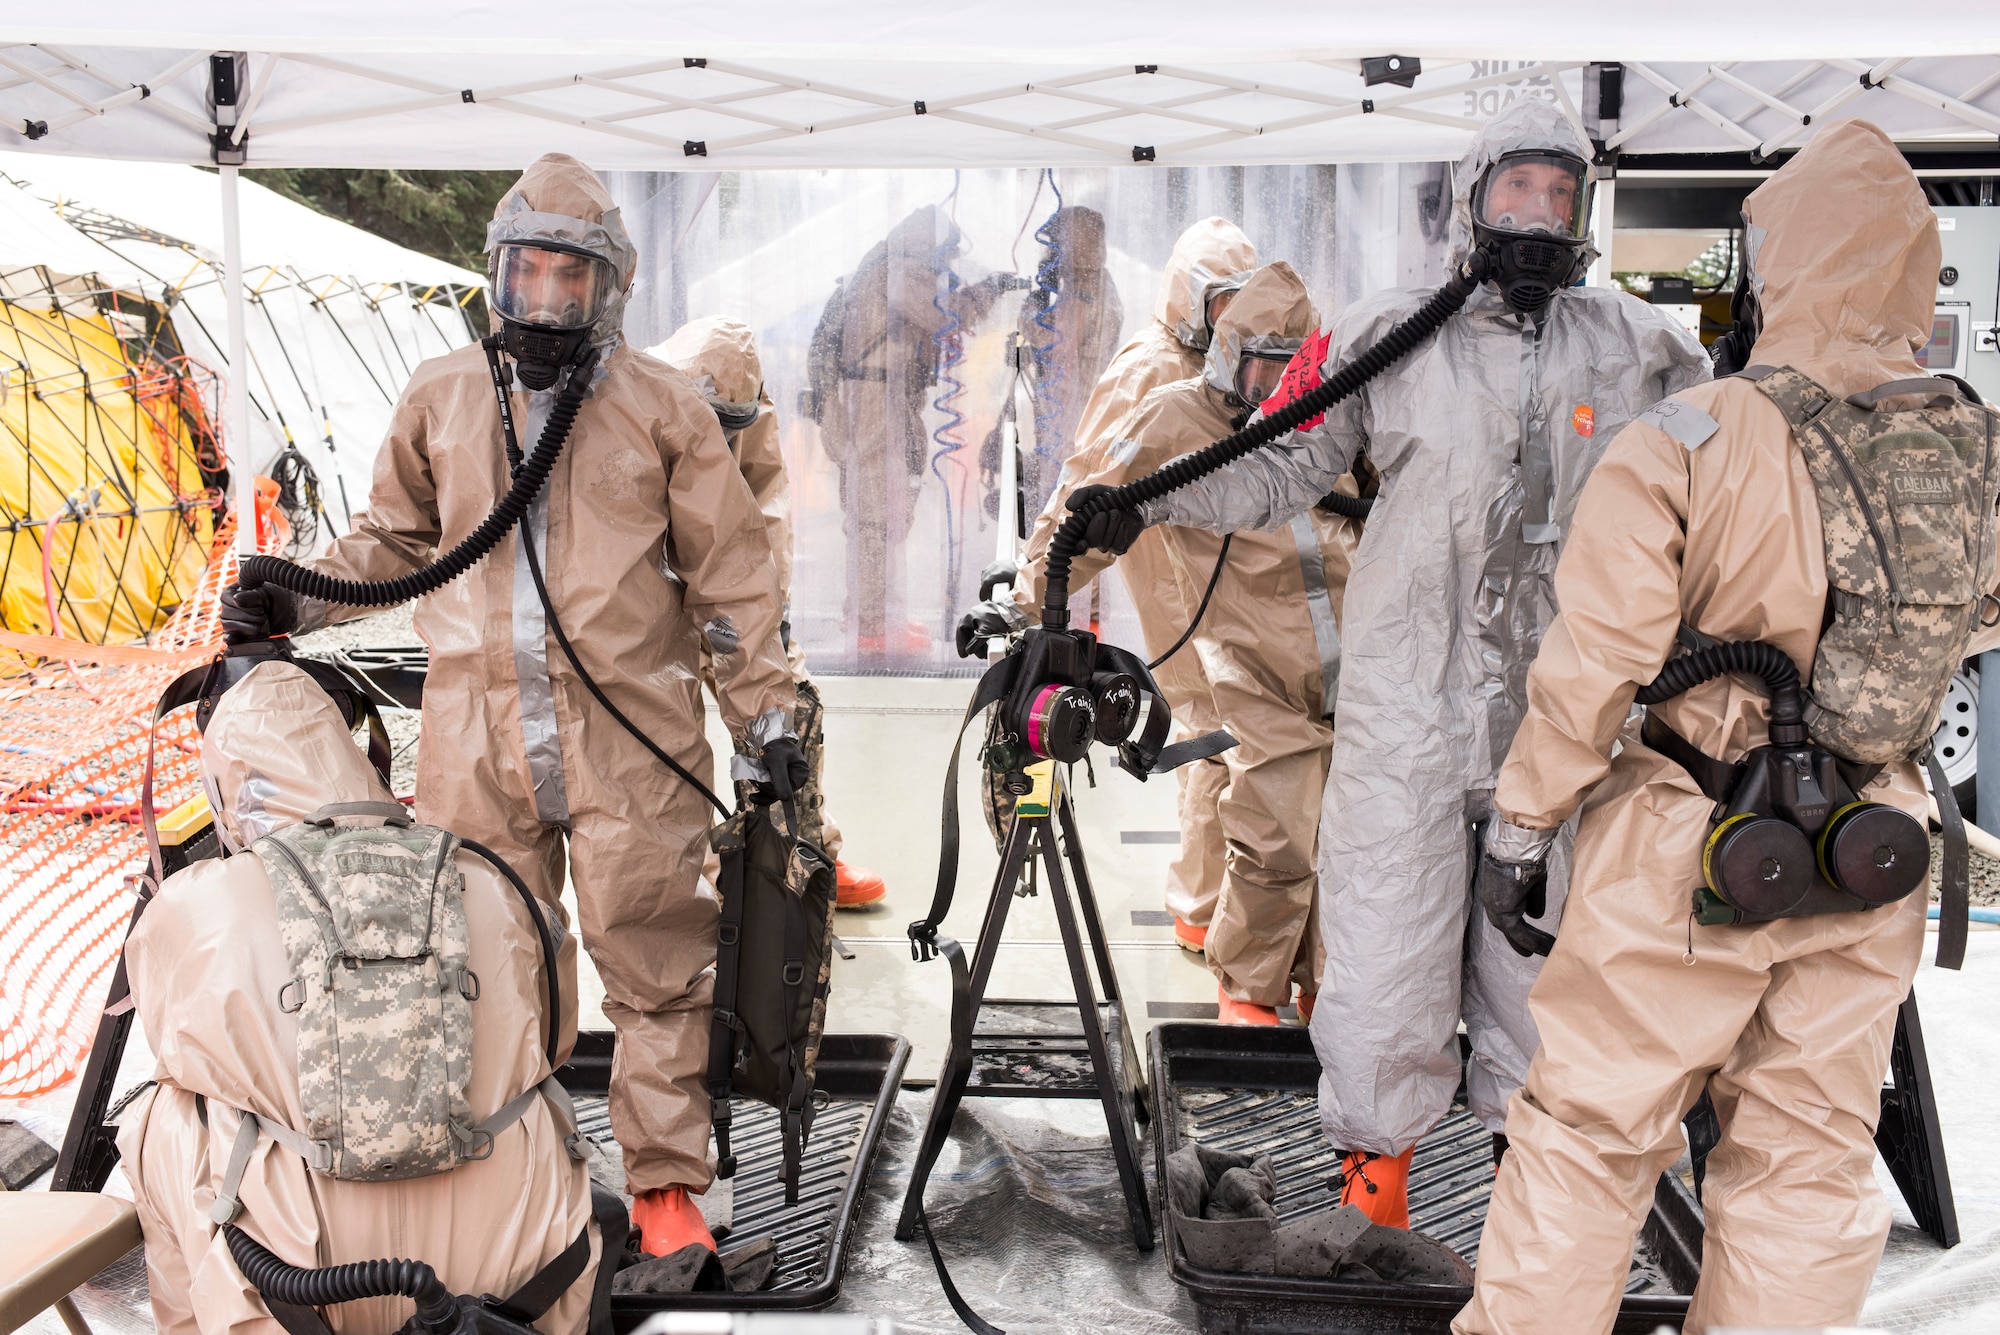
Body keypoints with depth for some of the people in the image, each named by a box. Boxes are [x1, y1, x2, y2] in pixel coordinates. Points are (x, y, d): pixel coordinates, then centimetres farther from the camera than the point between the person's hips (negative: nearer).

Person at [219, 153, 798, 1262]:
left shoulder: (663, 407, 5)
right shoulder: (440, 397, 12)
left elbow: (729, 573, 7)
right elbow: (394, 535, 24)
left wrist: (763, 712, 4)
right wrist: (296, 599, 8)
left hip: (629, 729, -2)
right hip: (476, 734, 2)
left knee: (654, 959, 1)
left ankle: (666, 1184, 13)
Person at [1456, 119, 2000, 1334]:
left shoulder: (1687, 444, -17)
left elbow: (1597, 666, -16)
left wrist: (1521, 821, -6)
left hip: (1689, 852, -4)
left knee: (1591, 1129, 9)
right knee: (1812, 1156, 16)